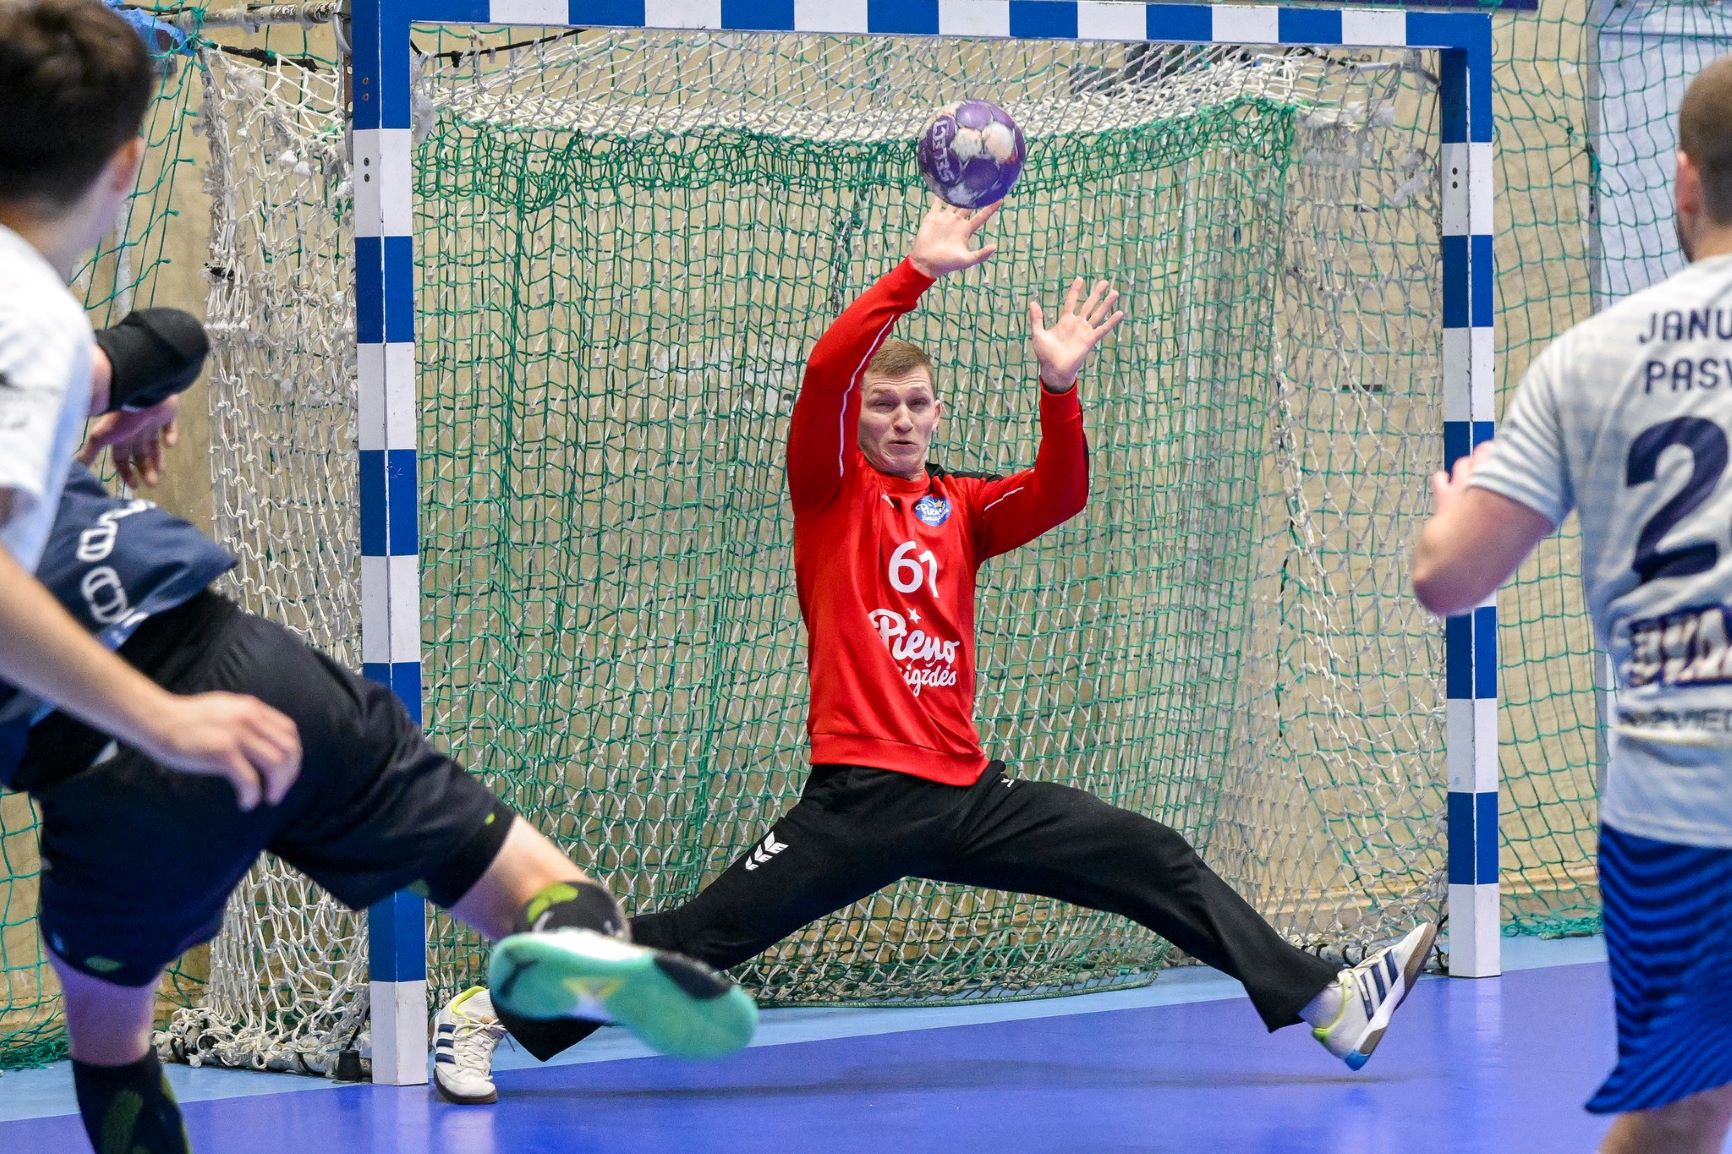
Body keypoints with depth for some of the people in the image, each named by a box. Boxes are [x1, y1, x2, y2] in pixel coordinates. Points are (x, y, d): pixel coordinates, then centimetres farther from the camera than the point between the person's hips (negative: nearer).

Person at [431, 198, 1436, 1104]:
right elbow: (825, 372, -15)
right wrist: (918, 272, -22)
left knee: (1156, 863, 2)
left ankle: (1326, 1004, 6)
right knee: (699, 937, -11)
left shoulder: (960, 508, 15)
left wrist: (1059, 387, -17)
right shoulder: (832, 493, 2)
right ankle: (491, 1015, -2)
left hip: (969, 794, 5)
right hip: (861, 798, -5)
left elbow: (1059, 496, -2)